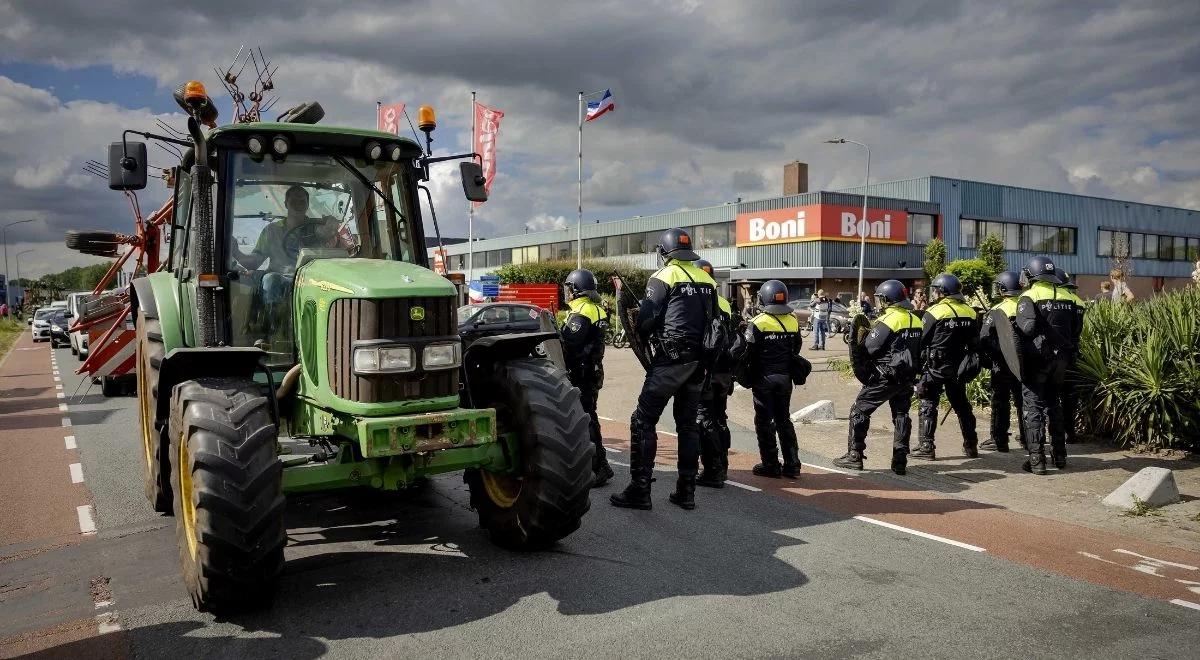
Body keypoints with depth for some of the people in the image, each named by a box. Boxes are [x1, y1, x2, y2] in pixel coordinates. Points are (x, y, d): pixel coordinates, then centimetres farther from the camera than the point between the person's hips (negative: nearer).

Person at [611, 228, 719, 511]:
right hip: (699, 360, 7)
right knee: (688, 423, 14)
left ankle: (639, 490, -4)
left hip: (671, 359, -7)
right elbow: (714, 319, 13)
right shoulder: (707, 279, 11)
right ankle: (686, 491, 16)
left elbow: (646, 319, -8)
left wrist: (642, 338, 11)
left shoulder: (664, 277, -7)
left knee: (643, 421, -2)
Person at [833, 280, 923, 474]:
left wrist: (854, 340, 3)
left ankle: (854, 456, 5)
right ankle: (900, 461, 12)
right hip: (907, 378, 7)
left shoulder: (887, 322, -15)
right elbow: (919, 350, 13)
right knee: (901, 414, 13)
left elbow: (867, 351, -14)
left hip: (884, 377, -7)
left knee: (859, 411, 3)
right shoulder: (916, 320, 8)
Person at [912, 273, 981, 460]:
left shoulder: (934, 312, -11)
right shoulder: (970, 312, 6)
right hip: (959, 368, 6)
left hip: (935, 367, -6)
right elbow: (975, 343, 11)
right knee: (961, 404, 16)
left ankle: (926, 446, -2)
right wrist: (968, 363, 20)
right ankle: (971, 445, 22)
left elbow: (921, 341, -9)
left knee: (928, 404, 1)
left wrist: (918, 367, 0)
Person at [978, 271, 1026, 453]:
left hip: (1002, 364, -5)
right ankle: (1026, 439, 20)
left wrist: (987, 360, -1)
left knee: (1000, 403, 3)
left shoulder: (996, 311, -13)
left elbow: (983, 339, -14)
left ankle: (999, 440, 6)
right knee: (1022, 400, 14)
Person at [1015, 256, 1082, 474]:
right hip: (1061, 358, 6)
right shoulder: (1067, 298, 8)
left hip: (1037, 358, -6)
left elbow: (1028, 327, -23)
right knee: (1053, 403, 21)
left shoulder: (1029, 297, -10)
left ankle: (1037, 460, -2)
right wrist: (1068, 354, 18)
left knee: (1033, 406, 1)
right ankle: (1059, 454, 26)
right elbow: (1075, 329, 10)